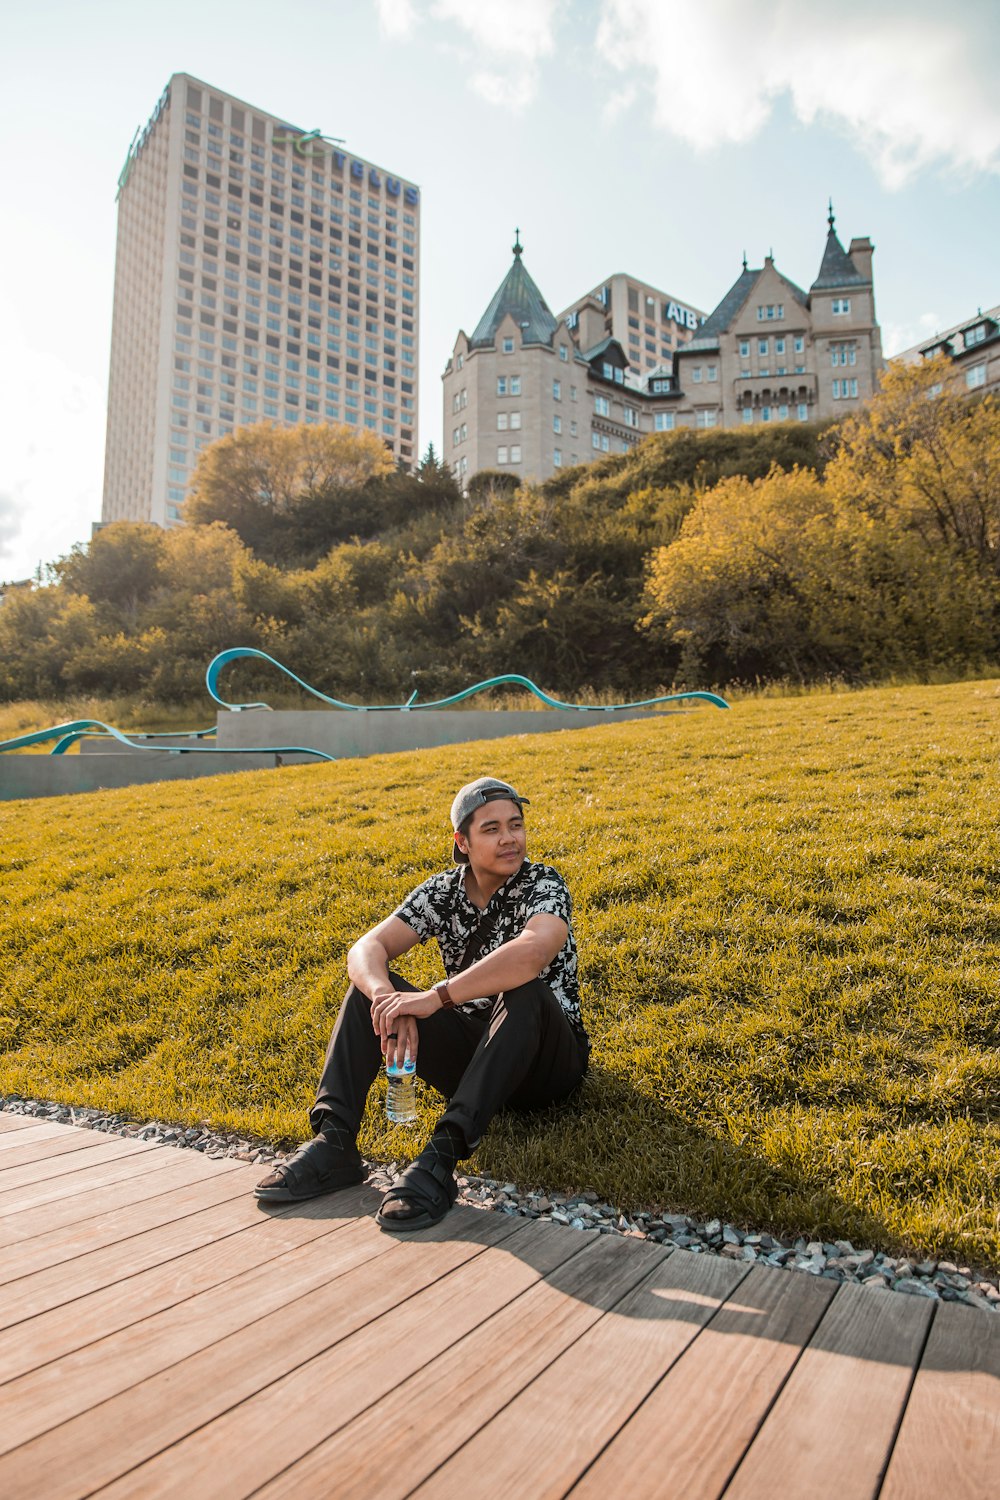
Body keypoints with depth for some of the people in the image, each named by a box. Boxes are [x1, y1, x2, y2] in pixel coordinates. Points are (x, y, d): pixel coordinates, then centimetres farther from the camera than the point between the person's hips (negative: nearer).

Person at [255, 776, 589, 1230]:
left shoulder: (543, 885, -15)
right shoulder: (442, 891, -1)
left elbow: (531, 954, -38)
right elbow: (367, 948, -12)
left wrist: (434, 997, -39)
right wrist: (387, 999, -35)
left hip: (544, 1062, -4)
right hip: (468, 1055, 5)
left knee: (524, 992, -36)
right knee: (370, 985, -10)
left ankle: (441, 1157, -43)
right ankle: (333, 1142, -23)